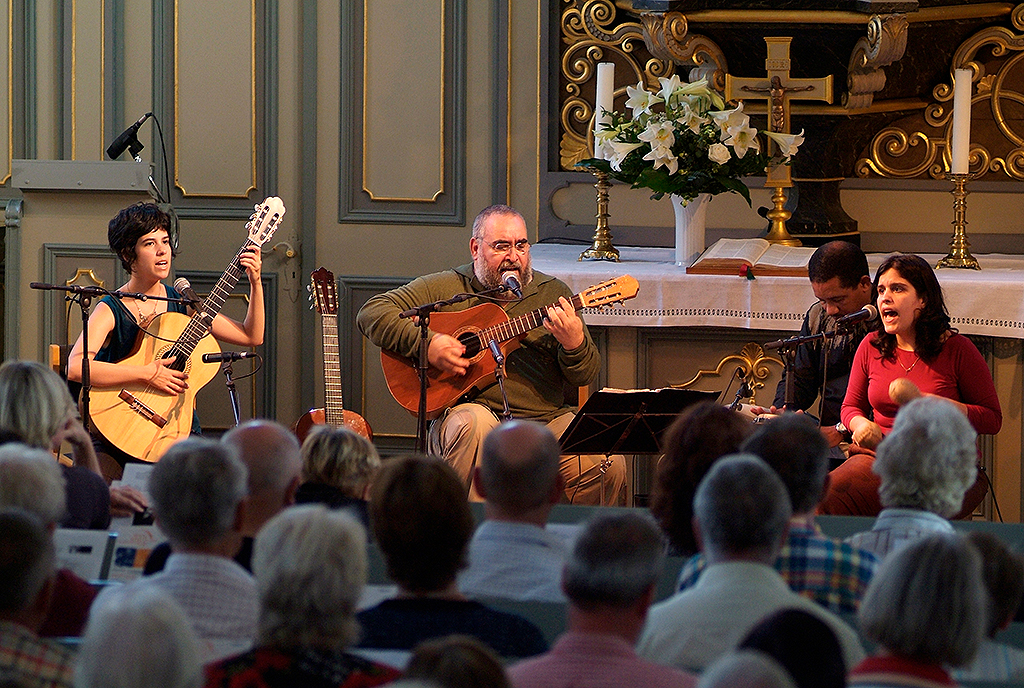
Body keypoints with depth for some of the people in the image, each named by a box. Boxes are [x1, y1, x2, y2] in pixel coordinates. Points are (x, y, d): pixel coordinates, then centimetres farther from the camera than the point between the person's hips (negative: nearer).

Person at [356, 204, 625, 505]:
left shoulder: (553, 293, 14)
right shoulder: (445, 288, 7)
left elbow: (584, 376, 10)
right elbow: (371, 313, 1)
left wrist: (574, 343, -14)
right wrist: (426, 343, -13)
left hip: (548, 419, 2)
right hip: (467, 409, -2)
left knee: (610, 466, -23)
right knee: (476, 424, -39)